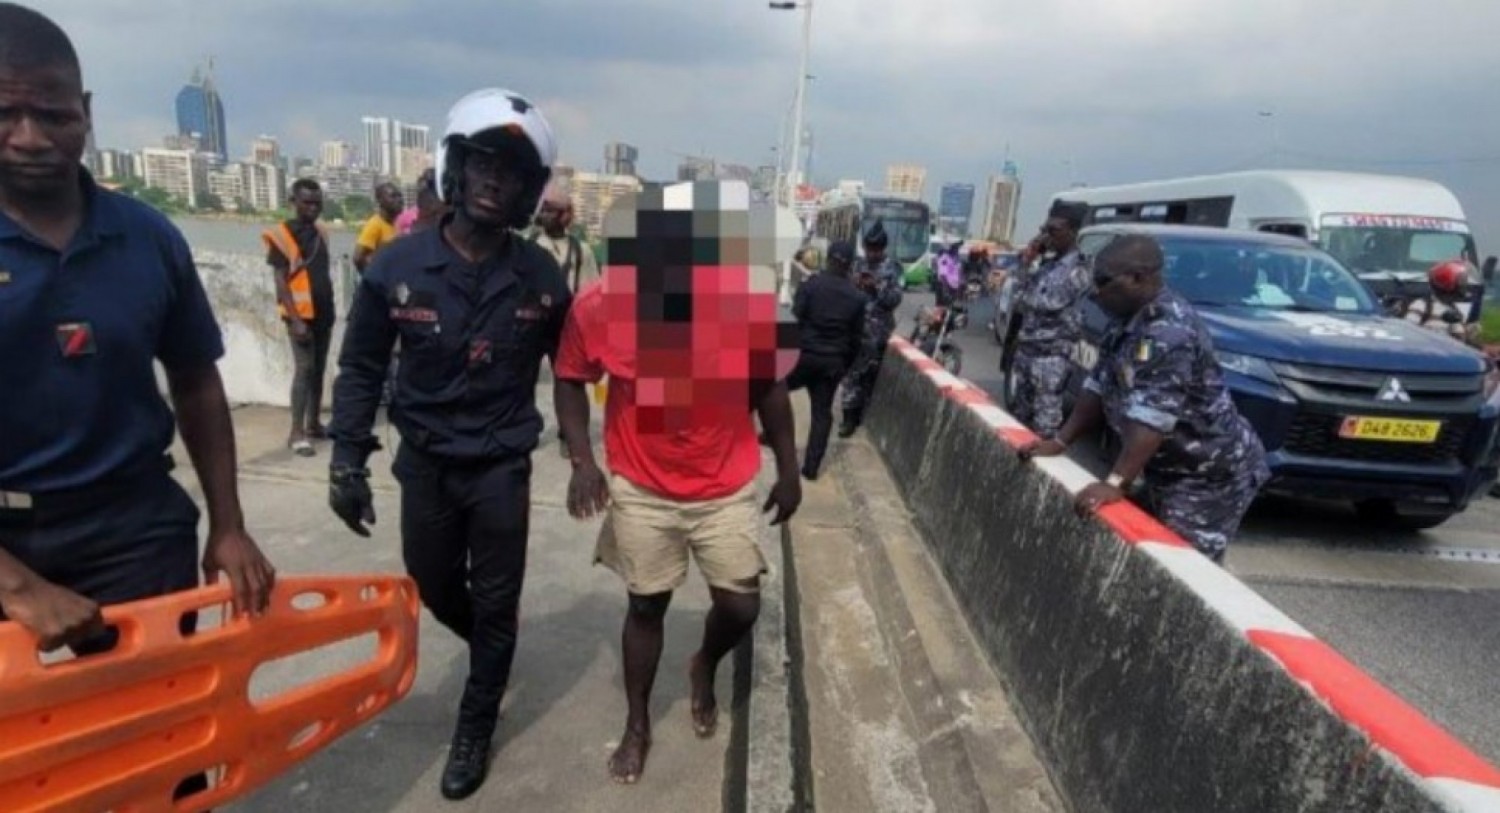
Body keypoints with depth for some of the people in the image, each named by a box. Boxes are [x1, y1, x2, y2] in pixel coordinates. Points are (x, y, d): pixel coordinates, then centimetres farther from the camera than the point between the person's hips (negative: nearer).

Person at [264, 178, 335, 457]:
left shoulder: (321, 232, 11)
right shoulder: (282, 235, -9)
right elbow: (280, 281, -12)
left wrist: (331, 310, 15)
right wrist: (295, 319, -19)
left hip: (323, 313, 6)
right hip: (301, 315, -6)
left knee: (319, 370, 11)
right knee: (304, 369, -9)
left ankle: (314, 424, 21)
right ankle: (297, 433, -6)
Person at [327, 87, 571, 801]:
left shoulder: (540, 279, -8)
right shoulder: (396, 268, -9)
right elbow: (361, 369, -1)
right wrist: (347, 461, -5)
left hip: (502, 467, -1)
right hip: (424, 465, 1)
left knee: (495, 606, 9)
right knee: (435, 591, 19)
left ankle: (475, 729, 31)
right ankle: (492, 649, 51)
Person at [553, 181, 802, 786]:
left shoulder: (750, 301, -18)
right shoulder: (598, 307, -19)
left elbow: (769, 387, -3)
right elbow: (570, 380, -1)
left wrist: (788, 470, 3)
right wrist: (582, 460, -13)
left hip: (727, 491, 1)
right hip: (641, 491, 0)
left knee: (741, 607, 5)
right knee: (646, 605, 13)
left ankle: (704, 669, 42)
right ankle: (637, 725, 38)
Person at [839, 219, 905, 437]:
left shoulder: (891, 268, -4)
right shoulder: (858, 264, 7)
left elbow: (895, 299, -9)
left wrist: (877, 286, -22)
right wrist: (853, 285, -10)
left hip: (877, 331, -3)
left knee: (871, 374, 8)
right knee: (852, 372, 1)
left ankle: (865, 413, 21)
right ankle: (850, 415, 9)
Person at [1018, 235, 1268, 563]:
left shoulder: (1169, 331, -27)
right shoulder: (1132, 322, 4)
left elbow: (1152, 418, -34)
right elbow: (1099, 387, 9)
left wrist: (1115, 483, -37)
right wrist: (1060, 441, 4)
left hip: (1209, 475, -10)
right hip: (1169, 468, 10)